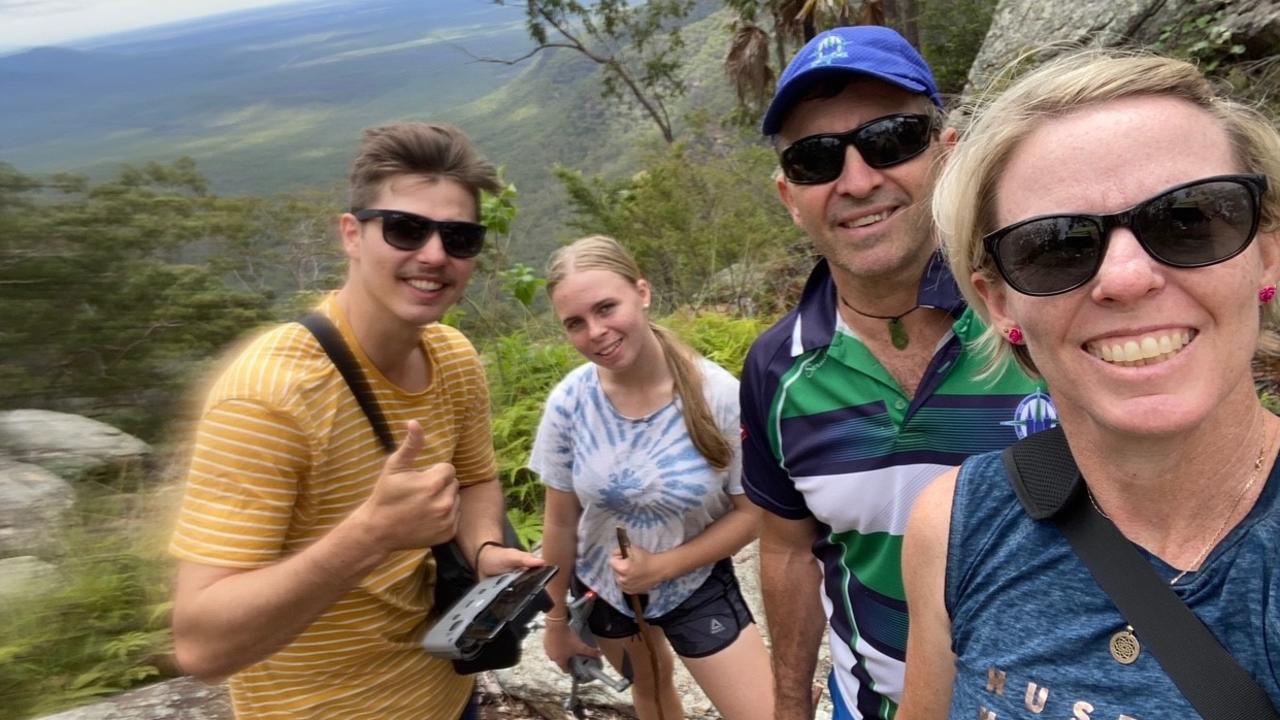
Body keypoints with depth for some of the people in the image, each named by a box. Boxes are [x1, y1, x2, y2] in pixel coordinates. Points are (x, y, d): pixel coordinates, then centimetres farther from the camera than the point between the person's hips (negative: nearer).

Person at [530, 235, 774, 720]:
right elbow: (561, 524, -8)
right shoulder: (567, 404, -20)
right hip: (600, 585, 2)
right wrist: (556, 618, 2)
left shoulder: (719, 397, -25)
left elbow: (751, 512, -15)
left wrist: (662, 567, -22)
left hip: (695, 583, -2)